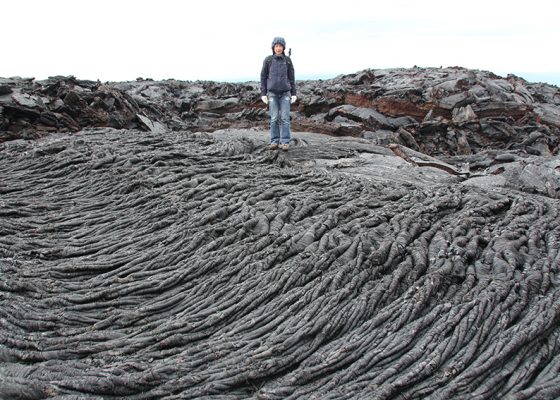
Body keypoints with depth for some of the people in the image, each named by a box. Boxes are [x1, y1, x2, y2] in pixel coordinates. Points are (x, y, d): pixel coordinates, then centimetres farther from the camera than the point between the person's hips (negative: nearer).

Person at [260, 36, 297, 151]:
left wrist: (294, 93, 0)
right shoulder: (268, 60, -1)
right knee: (274, 118, -2)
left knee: (285, 118, -5)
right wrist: (263, 94, -4)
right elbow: (263, 77, 2)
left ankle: (285, 142, 0)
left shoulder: (287, 60, 2)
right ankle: (274, 141, 6)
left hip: (285, 93, 0)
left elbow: (292, 77, 6)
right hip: (272, 93, 0)